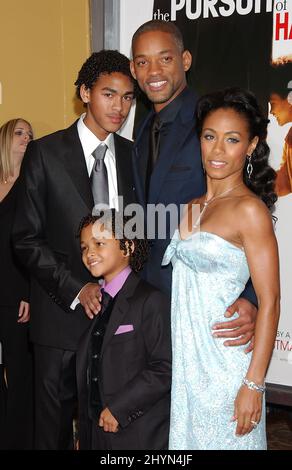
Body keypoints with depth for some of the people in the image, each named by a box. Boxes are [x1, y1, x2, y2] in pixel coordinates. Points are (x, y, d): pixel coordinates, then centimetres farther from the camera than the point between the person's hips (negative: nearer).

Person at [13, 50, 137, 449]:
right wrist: (77, 289, -14)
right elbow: (27, 239, -6)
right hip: (62, 313, -2)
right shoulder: (45, 153, -5)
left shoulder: (133, 155, 6)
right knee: (54, 424, 10)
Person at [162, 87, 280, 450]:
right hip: (185, 362, 7)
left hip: (223, 365, -6)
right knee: (187, 440, 17)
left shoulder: (249, 209, -12)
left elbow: (269, 304, -15)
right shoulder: (191, 207, 9)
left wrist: (253, 385, -18)